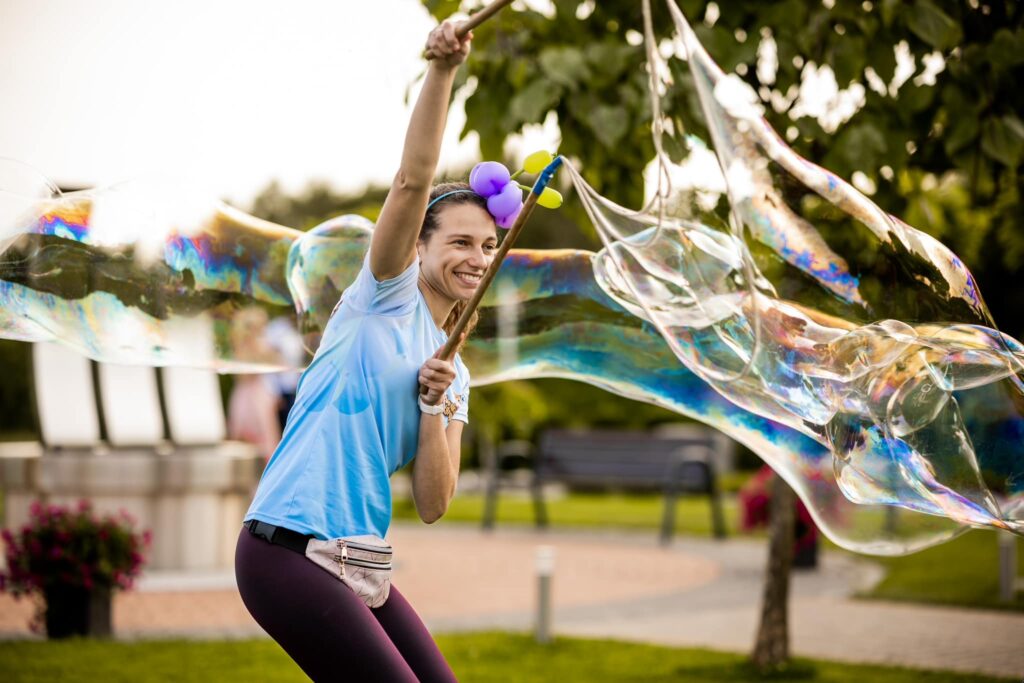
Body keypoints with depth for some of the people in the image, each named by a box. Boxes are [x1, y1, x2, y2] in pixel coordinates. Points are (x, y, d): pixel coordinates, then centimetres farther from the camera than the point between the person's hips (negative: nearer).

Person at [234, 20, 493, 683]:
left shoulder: (456, 374, 18)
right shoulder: (386, 297, 2)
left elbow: (433, 505, 7)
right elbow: (413, 181, -14)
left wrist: (435, 403, -6)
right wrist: (442, 71, -24)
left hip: (358, 563, 8)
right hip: (287, 548, -8)